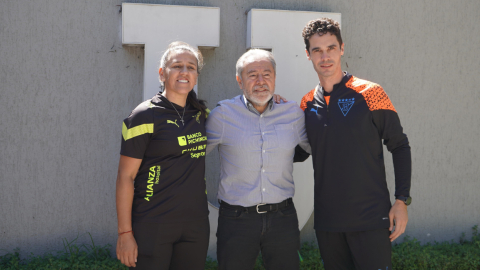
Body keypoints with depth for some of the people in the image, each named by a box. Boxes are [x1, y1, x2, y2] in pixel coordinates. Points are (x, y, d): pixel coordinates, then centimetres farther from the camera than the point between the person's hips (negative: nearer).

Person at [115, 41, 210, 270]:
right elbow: (125, 177, -9)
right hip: (153, 225, -5)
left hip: (195, 224, 5)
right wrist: (125, 233, -13)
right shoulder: (146, 116, -8)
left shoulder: (200, 113, 8)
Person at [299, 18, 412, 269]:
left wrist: (402, 201, -7)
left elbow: (399, 147, -1)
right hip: (327, 221, 4)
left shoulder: (369, 93, -5)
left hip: (371, 219, -4)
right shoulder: (307, 103, 6)